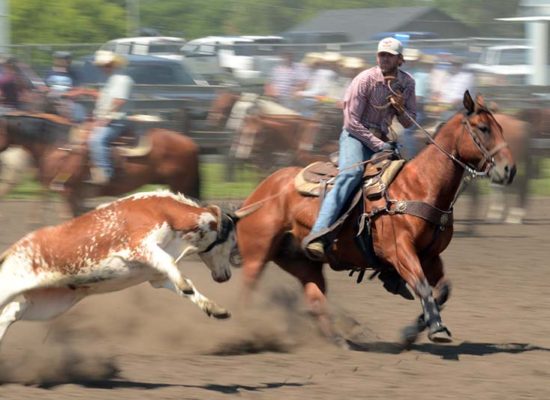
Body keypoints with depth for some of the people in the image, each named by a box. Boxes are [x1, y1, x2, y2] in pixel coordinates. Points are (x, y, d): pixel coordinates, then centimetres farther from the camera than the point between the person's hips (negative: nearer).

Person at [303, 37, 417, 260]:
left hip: (382, 139, 7)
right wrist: (378, 145, -17)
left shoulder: (407, 83, 4)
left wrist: (402, 109, -9)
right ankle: (317, 235, -46)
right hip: (356, 136, -7)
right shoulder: (365, 80, -12)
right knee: (351, 173, -33)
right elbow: (352, 122, -14)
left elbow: (409, 123, 14)